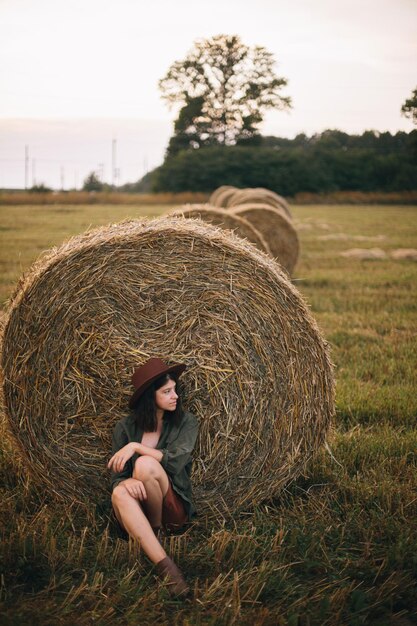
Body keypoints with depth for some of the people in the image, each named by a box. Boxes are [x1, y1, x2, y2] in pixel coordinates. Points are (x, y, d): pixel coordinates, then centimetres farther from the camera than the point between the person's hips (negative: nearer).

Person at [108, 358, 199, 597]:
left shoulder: (186, 422, 2)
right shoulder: (126, 427, 5)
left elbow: (177, 460, -15)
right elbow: (117, 476, 1)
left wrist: (136, 447, -20)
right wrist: (127, 482, -23)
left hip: (176, 509, -1)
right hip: (140, 509, 1)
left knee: (145, 464, -29)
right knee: (120, 493, -35)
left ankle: (157, 529, -7)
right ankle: (165, 565, -43)